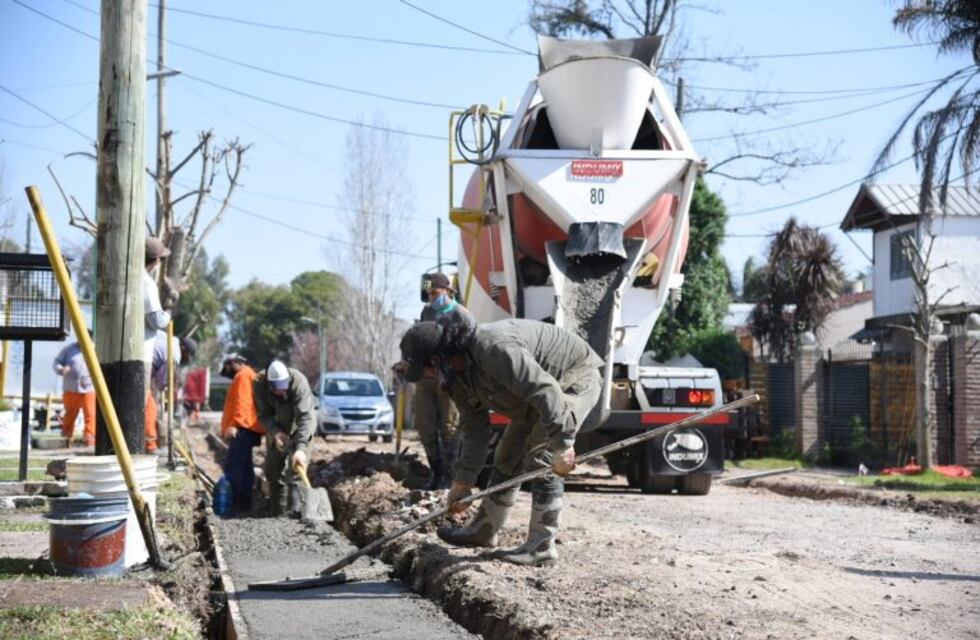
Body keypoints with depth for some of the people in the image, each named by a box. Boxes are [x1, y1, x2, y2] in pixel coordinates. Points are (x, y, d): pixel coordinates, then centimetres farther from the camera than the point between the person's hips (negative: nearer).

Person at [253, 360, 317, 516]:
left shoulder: (298, 382, -38)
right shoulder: (259, 384, -25)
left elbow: (305, 416, -43)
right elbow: (264, 415, -15)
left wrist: (301, 447, -52)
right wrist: (275, 432, -34)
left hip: (297, 425, -4)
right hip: (276, 428, 4)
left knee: (296, 463, -21)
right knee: (272, 469, 5)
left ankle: (296, 507, -23)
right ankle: (277, 511, 16)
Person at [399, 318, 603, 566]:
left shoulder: (495, 349, -36)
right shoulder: (459, 377, -3)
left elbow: (545, 389, -39)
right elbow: (475, 429, 4)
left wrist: (562, 444, -41)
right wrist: (462, 483, 3)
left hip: (575, 379, -10)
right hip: (536, 393, 10)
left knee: (540, 460, -17)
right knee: (508, 457, 13)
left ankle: (541, 547, -11)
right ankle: (482, 530, 26)